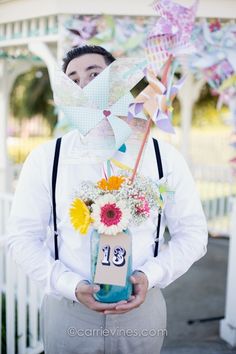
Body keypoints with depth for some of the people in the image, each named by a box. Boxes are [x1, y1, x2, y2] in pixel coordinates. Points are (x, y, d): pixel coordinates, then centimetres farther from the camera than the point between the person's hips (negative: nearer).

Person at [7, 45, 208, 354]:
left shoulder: (164, 156, -4)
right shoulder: (45, 158, -5)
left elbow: (192, 233, 1)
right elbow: (23, 237, -3)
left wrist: (150, 276, -15)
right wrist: (72, 286, -16)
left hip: (142, 308, 1)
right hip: (66, 312, 0)